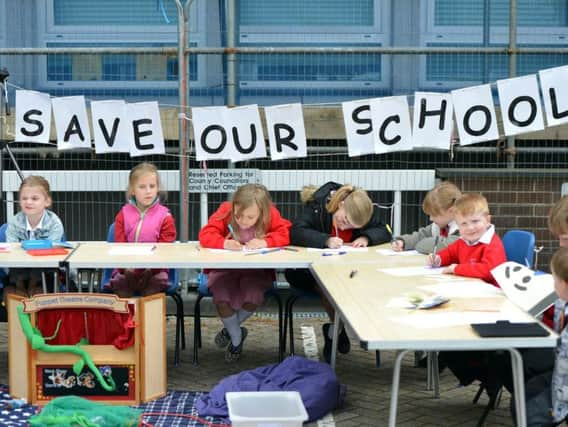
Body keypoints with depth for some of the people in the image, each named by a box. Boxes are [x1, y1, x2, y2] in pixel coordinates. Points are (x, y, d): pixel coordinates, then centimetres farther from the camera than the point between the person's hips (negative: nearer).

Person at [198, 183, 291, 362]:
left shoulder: (271, 214, -13)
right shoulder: (225, 211, -15)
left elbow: (286, 234, -15)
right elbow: (205, 235, -19)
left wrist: (265, 242, -30)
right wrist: (224, 243, -37)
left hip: (256, 270, 0)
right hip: (225, 268, 0)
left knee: (253, 297, -28)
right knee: (221, 296, -27)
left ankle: (231, 328, 6)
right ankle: (236, 338, 2)